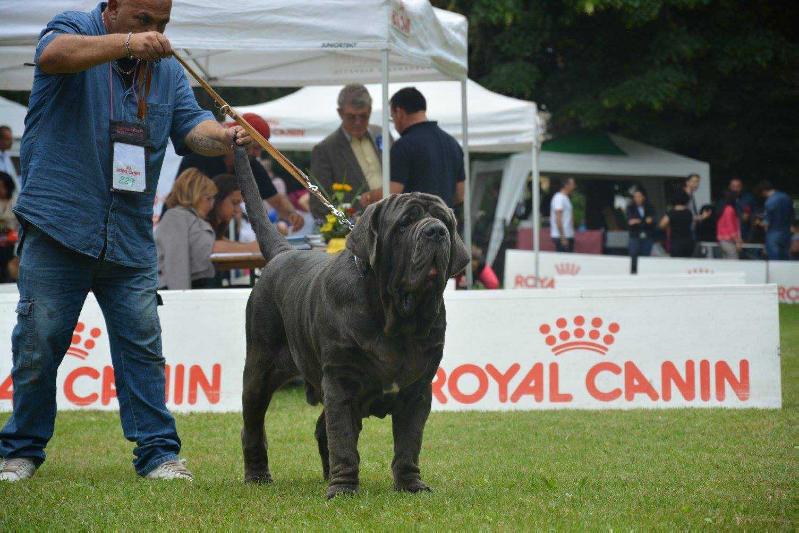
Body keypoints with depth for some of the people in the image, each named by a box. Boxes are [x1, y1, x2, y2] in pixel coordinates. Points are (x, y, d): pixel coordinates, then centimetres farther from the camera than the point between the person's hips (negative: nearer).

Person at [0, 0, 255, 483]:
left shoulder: (166, 68, 15)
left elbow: (190, 125, 2)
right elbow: (54, 55, -25)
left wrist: (222, 136, -22)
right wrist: (127, 43, -37)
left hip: (130, 239, 4)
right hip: (57, 226, -4)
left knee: (143, 347, 0)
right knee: (39, 343, 0)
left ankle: (158, 453, 5)